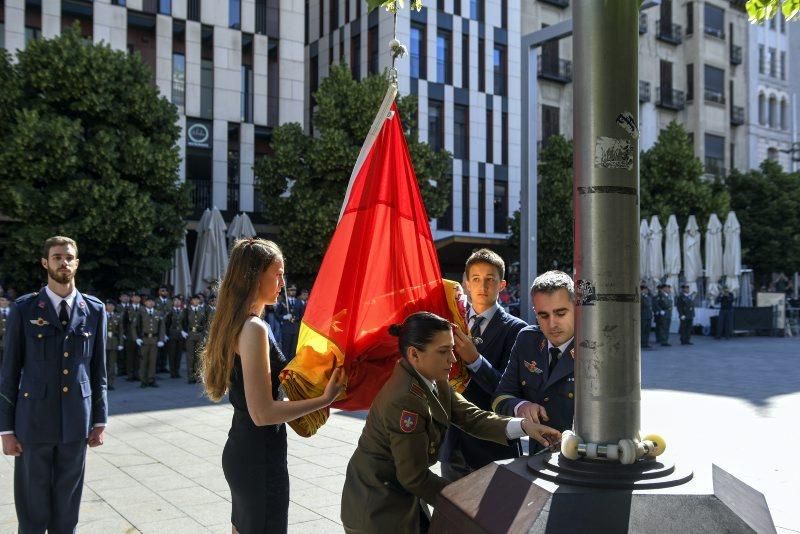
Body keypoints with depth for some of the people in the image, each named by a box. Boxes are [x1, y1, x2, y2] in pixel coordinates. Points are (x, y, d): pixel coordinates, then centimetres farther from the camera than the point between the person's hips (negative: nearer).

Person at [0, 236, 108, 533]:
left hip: (76, 422, 2)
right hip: (34, 421, -1)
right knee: (32, 506, 8)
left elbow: (98, 369, 7)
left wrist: (100, 420, 6)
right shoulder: (25, 309, -1)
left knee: (67, 504, 11)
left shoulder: (95, 310, 4)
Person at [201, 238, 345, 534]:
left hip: (241, 450, 10)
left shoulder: (235, 323, 9)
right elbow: (262, 412, -24)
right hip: (260, 456, -10)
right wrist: (324, 399, -21)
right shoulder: (253, 328, -21)